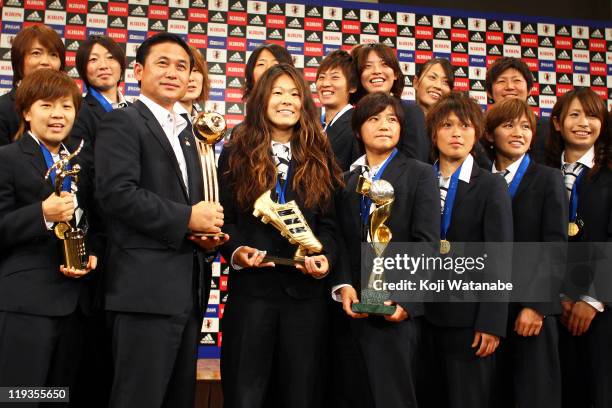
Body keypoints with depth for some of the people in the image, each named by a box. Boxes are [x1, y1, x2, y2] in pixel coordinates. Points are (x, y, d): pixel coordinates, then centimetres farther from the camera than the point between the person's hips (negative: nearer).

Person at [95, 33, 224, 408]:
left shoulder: (188, 133, 21)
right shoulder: (123, 123, -3)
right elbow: (117, 193, -17)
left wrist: (207, 229, 6)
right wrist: (186, 218, -16)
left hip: (188, 288, 8)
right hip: (147, 288, -8)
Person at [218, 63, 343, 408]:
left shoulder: (318, 159, 11)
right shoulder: (236, 155, 6)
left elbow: (328, 222, 8)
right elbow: (223, 217, 4)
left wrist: (327, 257, -12)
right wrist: (236, 251, -16)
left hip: (306, 291, 2)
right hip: (251, 288, -1)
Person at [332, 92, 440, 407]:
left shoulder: (420, 174, 5)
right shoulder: (345, 180, 15)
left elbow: (426, 243, -4)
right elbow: (341, 241, 8)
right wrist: (343, 286, -8)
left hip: (397, 309, -3)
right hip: (352, 308, 3)